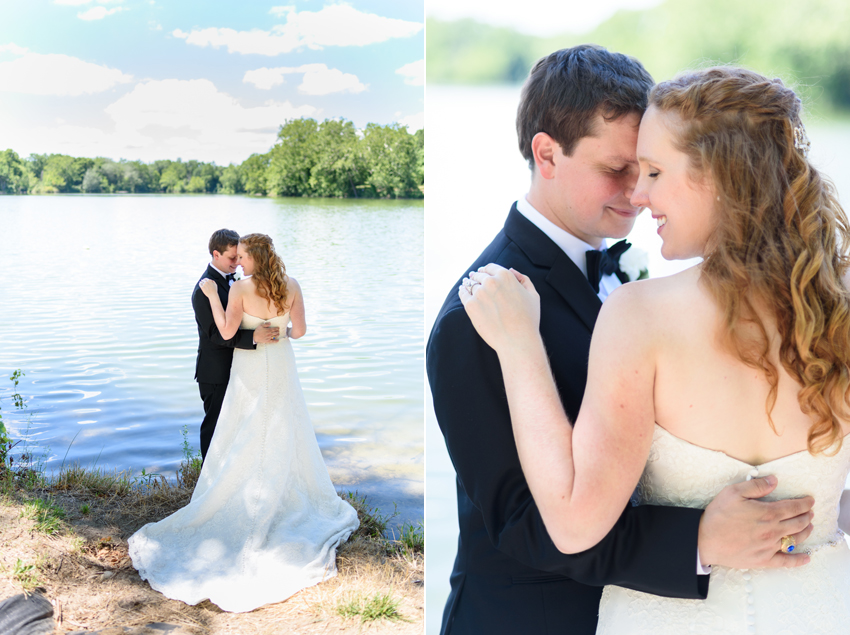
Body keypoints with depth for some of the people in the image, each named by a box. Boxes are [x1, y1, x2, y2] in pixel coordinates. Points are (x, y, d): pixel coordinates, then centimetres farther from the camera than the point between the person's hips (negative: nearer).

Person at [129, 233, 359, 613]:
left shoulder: (240, 289, -15)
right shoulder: (291, 287, -5)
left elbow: (227, 331, -15)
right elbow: (300, 329, -1)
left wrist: (212, 296, -8)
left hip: (250, 371, -3)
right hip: (281, 368, 3)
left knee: (244, 441, 7)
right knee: (286, 436, 14)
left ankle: (242, 506, 12)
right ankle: (292, 500, 22)